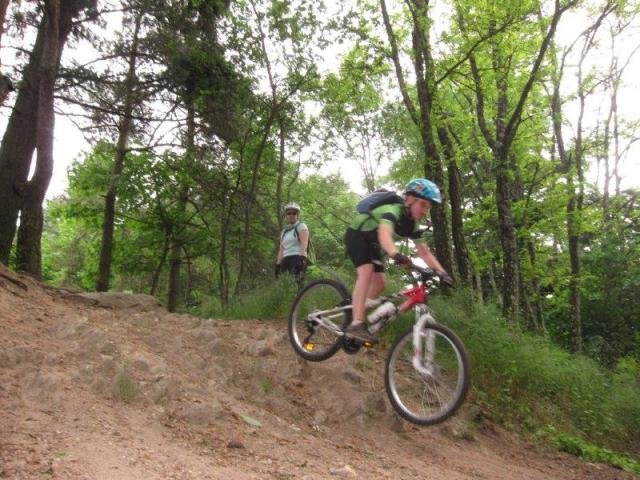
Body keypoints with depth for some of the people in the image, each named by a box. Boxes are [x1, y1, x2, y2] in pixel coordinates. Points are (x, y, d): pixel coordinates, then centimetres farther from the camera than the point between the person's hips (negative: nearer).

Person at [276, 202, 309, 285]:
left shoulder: (301, 226, 5)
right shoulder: (284, 231, 25)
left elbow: (304, 243, -11)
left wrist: (302, 257, -26)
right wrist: (278, 264, 10)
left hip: (297, 259, -6)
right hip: (286, 261, 6)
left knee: (298, 281, -21)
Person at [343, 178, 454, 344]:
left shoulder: (412, 224, -7)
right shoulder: (393, 209, -31)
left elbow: (424, 252, -7)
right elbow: (384, 234, -51)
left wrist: (442, 272, -20)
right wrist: (396, 254, -70)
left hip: (371, 241, 8)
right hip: (356, 235, -8)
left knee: (380, 283, 0)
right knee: (366, 271, -29)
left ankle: (355, 311, 15)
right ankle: (356, 325, -34)